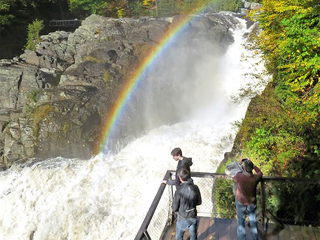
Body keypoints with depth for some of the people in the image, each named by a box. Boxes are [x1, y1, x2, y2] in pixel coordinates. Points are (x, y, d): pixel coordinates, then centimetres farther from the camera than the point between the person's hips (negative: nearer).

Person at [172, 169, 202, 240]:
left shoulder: (179, 191, -26)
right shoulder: (195, 188, -14)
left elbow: (174, 208, -17)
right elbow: (199, 202, 2)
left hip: (182, 218, -3)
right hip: (193, 217, 3)